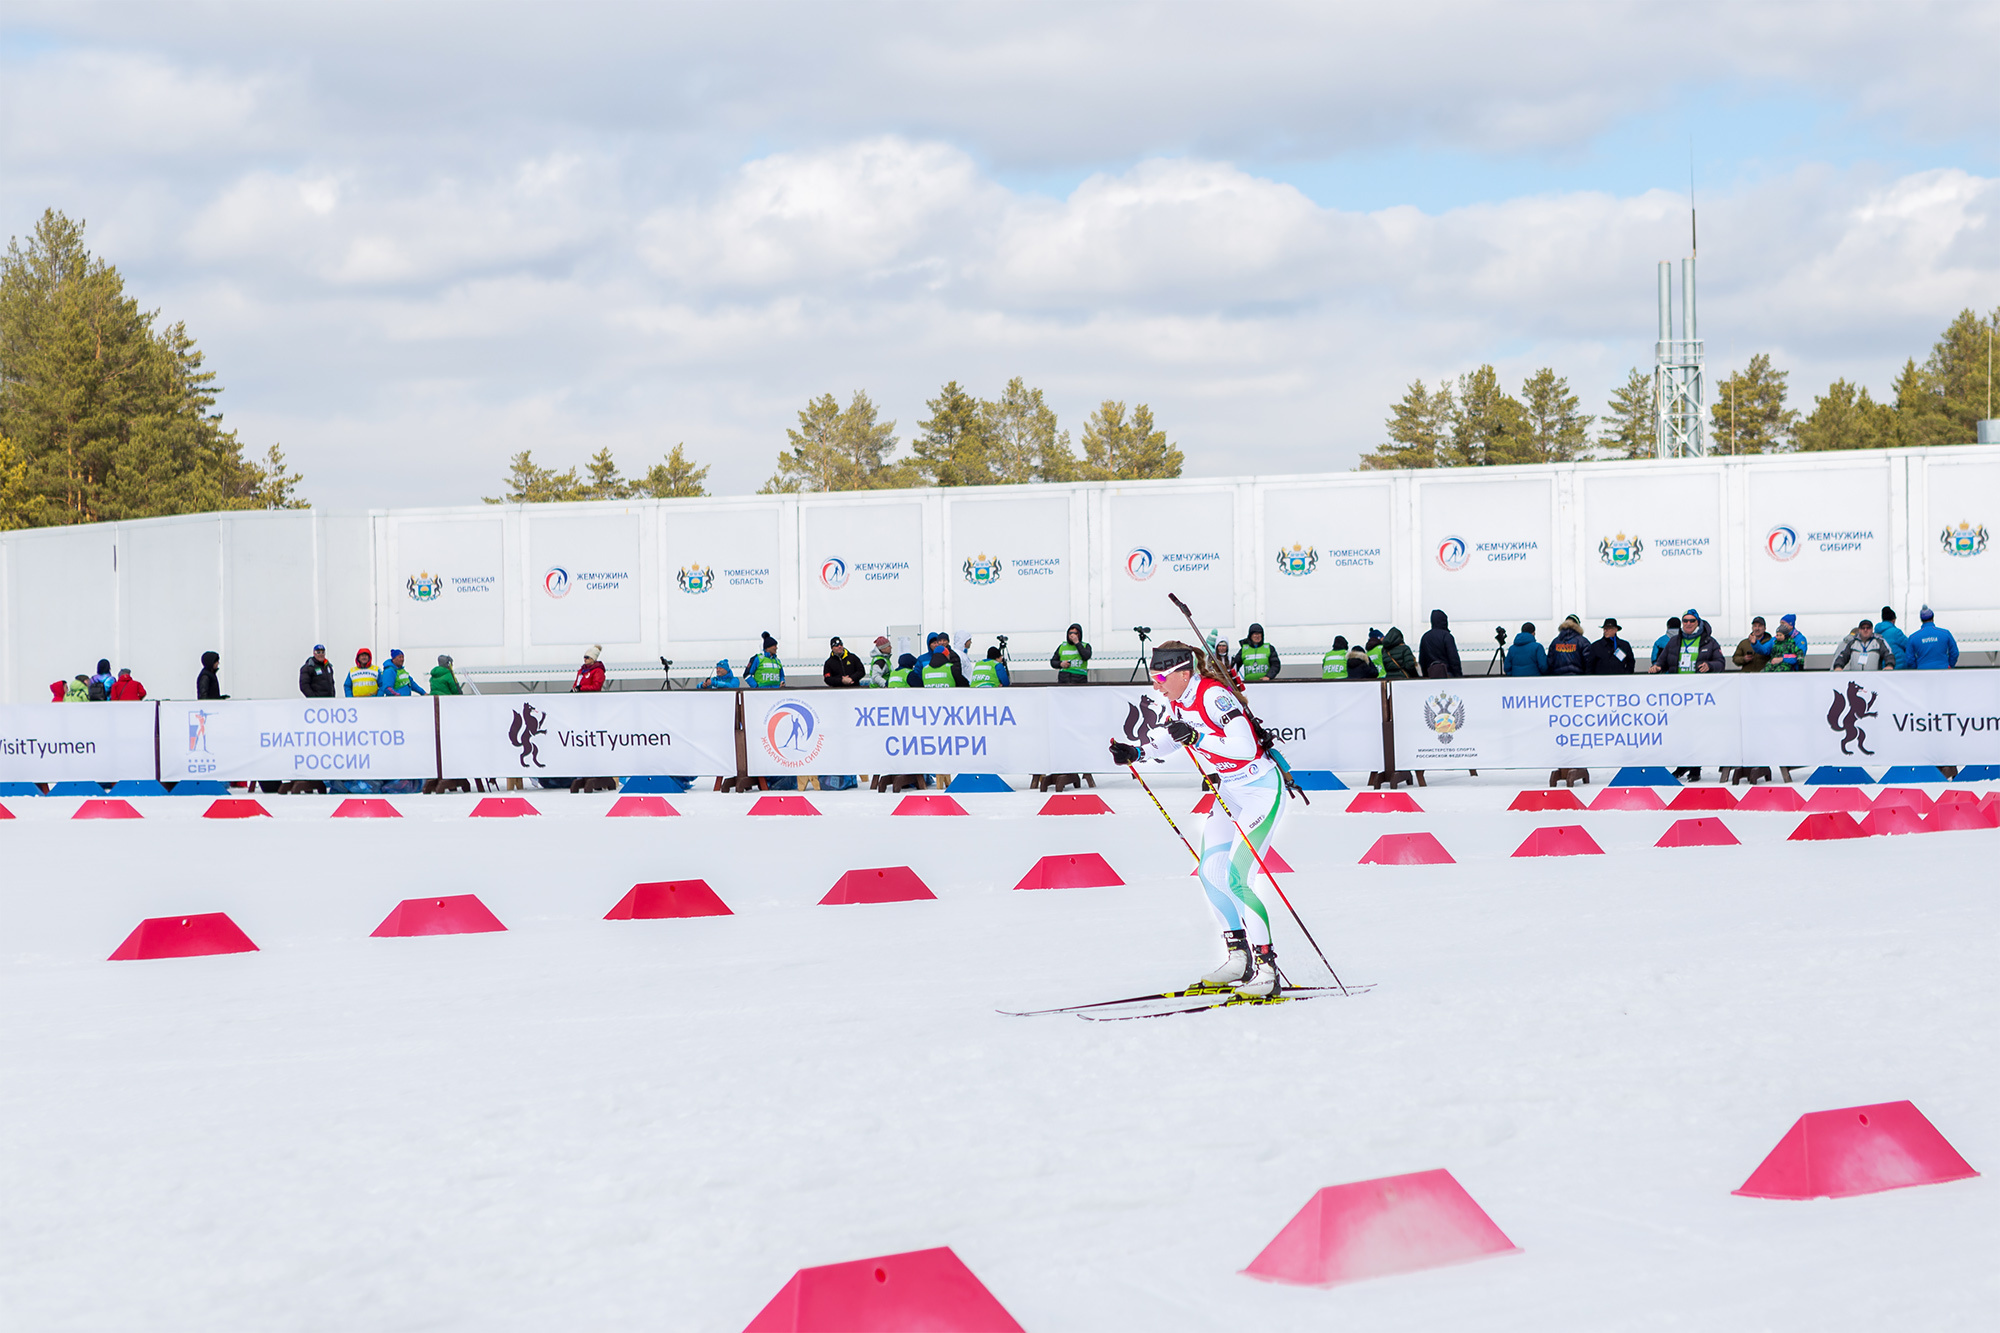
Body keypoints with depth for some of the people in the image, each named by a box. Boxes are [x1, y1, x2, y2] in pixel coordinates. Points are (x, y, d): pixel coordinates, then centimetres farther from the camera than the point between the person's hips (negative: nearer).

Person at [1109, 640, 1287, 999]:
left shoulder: (1213, 696, -25)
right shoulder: (1179, 701, 2)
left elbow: (1246, 746, -32)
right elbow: (1167, 742, 19)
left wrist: (1196, 736, -33)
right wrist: (1135, 751, 2)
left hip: (1261, 788, -9)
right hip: (1230, 790, 9)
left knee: (1236, 878, -17)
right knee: (1210, 872, 6)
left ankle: (1266, 970, -13)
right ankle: (1238, 958, 16)